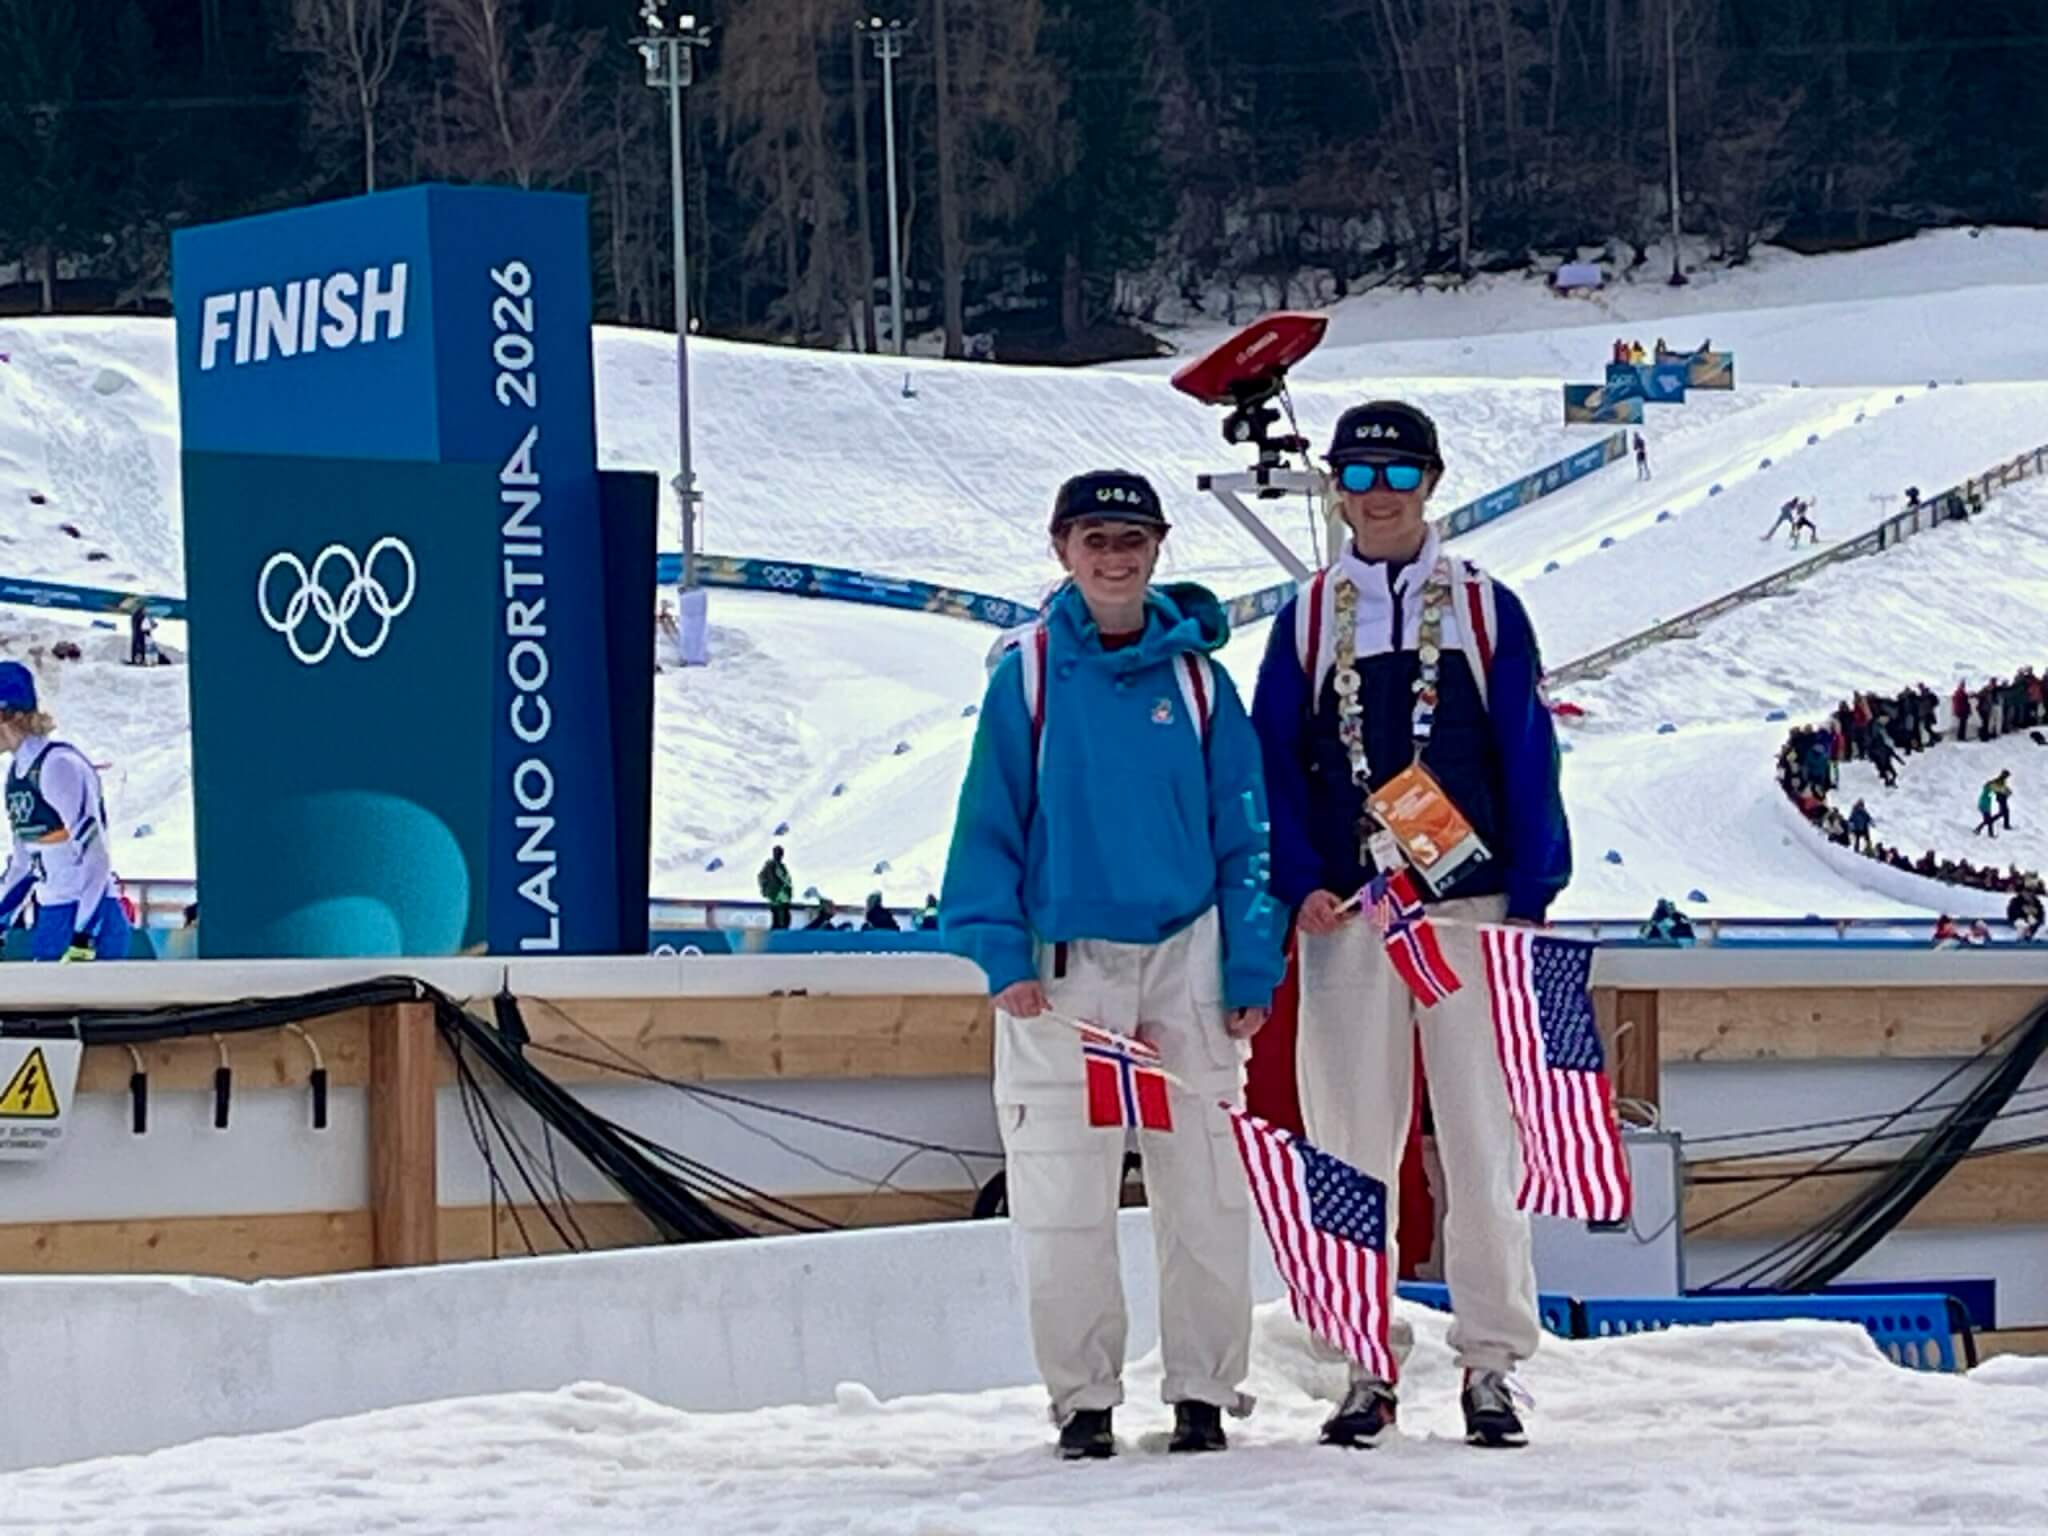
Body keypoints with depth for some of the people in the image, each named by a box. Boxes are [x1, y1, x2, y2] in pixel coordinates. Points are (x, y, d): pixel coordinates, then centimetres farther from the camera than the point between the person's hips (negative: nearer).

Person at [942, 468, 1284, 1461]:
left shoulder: (1196, 676, 4)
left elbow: (1243, 833, 6)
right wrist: (1002, 955, -8)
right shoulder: (1029, 674, 0)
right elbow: (989, 824, 1)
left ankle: (1204, 1392, 12)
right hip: (1063, 962, -1)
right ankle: (1083, 1398, 9)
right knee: (1062, 1196, -2)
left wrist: (1253, 970, 1)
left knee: (1204, 1190, 2)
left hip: (1184, 953, 1)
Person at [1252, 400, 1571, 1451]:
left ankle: (1490, 1362, 3)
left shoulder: (1486, 611, 6)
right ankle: (1363, 1367, 6)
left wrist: (1530, 899, -4)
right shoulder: (1308, 617, 9)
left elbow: (1528, 763, 4)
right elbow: (1276, 761, 7)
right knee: (1349, 1143, 1)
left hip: (1469, 910, -1)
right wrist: (1299, 883, -7)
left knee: (1483, 1138, -2)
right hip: (1347, 914, 1)